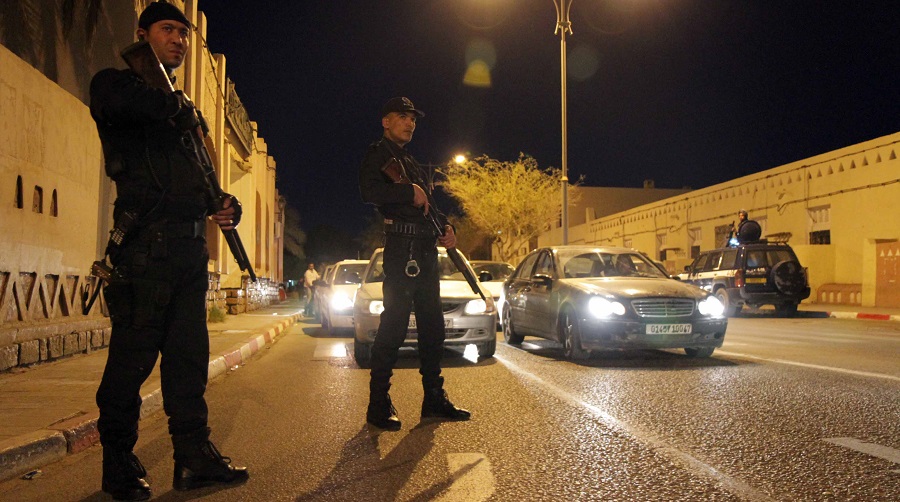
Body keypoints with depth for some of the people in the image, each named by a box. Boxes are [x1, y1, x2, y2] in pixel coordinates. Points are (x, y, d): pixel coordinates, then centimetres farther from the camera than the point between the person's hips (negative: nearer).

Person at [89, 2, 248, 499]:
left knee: (190, 354, 7)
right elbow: (117, 101, -24)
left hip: (190, 245, 7)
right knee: (133, 354, -4)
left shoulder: (177, 105, 27)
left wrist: (222, 204, 5)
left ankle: (194, 456, 12)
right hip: (146, 243, -7)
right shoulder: (117, 81, 4)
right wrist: (178, 108, -10)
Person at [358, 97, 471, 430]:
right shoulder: (378, 154, 0)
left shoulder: (410, 162, 26)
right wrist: (410, 192, -15)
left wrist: (444, 226, 12)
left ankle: (434, 400, 19)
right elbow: (369, 191, -20)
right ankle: (379, 405, -2)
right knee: (394, 325, -9)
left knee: (432, 326, 10)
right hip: (402, 248, -9)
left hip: (425, 250, 9)